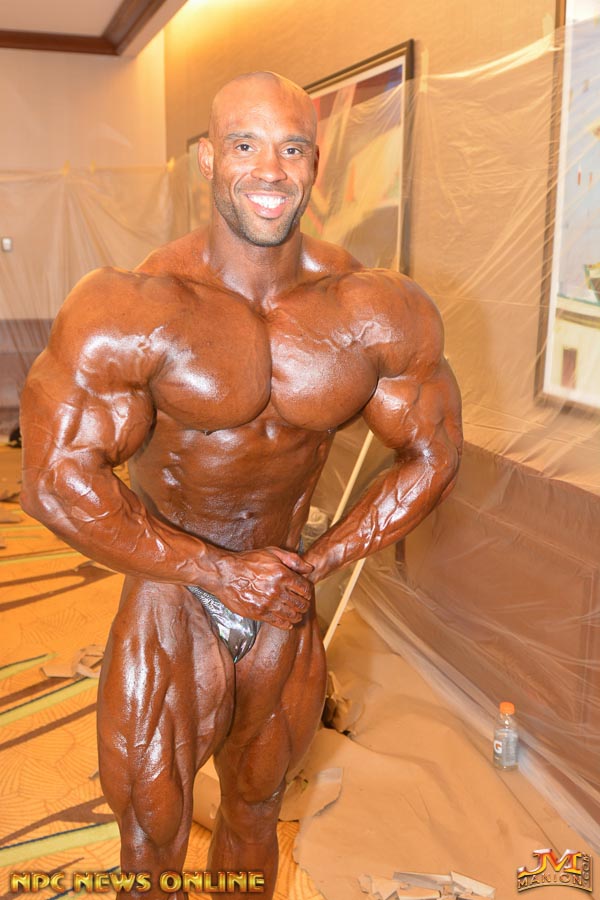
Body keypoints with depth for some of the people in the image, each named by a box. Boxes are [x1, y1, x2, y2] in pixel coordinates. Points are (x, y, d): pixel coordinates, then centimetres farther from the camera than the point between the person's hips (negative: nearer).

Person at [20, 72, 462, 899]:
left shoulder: (382, 315, -11)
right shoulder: (135, 311, -21)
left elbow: (432, 458, -2)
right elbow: (56, 481, -21)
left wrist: (313, 568, -9)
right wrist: (219, 573, -18)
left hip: (285, 610, 3)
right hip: (171, 599, -3)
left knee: (255, 811, 25)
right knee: (150, 831, 14)